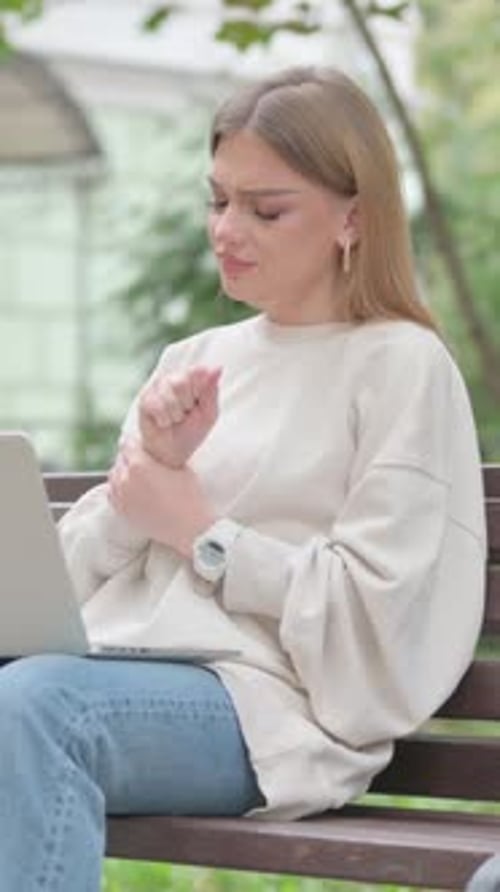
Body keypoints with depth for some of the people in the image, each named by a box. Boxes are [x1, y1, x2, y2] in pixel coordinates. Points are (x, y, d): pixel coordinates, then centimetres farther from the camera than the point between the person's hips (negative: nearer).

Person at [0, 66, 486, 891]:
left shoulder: (401, 364, 3)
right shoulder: (196, 359, 22)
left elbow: (371, 610, -6)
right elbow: (78, 572, 18)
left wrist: (201, 531, -2)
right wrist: (150, 467, 0)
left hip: (269, 702, -6)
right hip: (123, 673, 6)